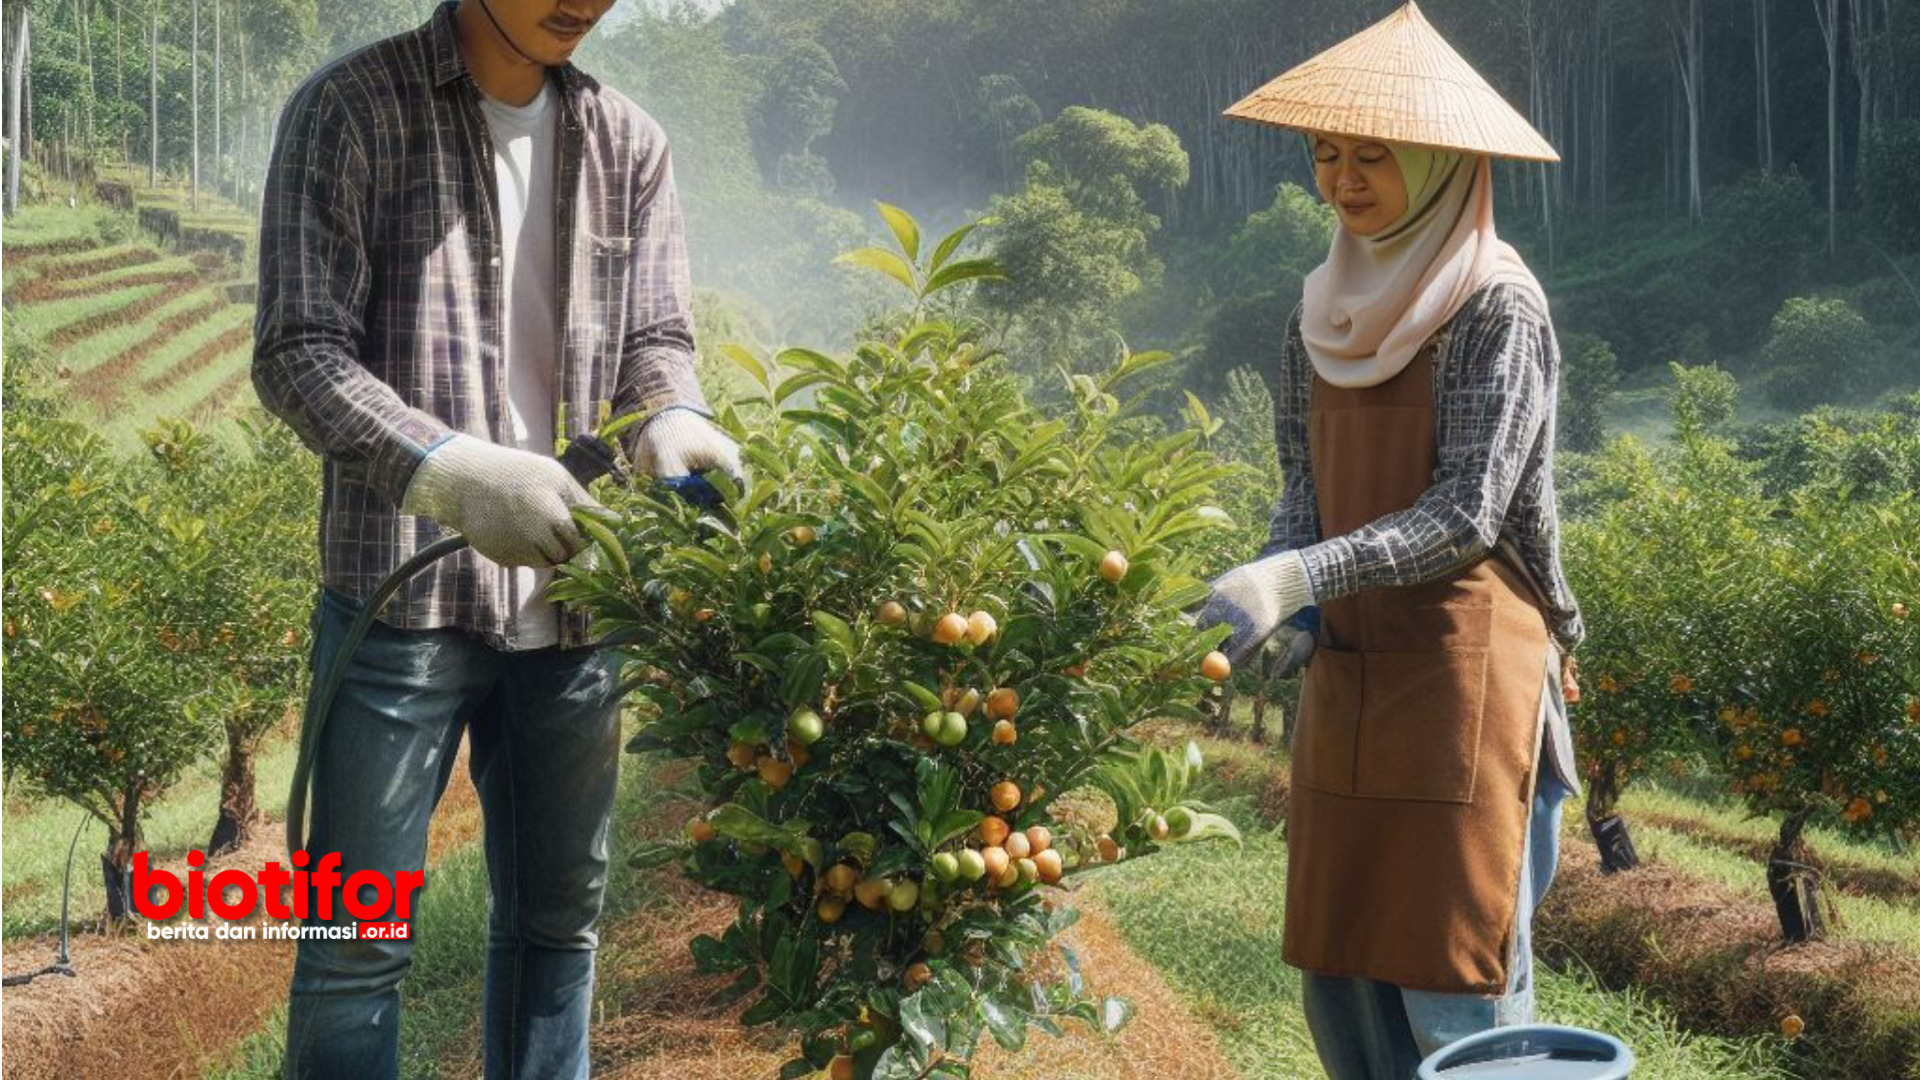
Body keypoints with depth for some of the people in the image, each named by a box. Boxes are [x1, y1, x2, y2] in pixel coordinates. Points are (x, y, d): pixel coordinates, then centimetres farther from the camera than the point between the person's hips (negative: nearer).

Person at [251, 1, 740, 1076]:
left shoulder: (629, 142, 10)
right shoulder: (352, 109, -4)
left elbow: (658, 339, 7)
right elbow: (297, 349, -10)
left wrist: (673, 421, -18)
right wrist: (452, 470, -27)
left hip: (570, 593, 5)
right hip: (404, 587, -4)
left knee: (560, 918, 14)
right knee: (360, 941, -1)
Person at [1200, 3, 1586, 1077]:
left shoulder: (1497, 308, -10)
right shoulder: (1330, 308, 11)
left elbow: (1466, 514, -16)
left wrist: (1296, 580, -25)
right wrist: (1280, 586, -6)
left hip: (1462, 671, -7)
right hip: (1348, 674, 7)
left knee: (1458, 989, -4)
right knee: (1339, 978, 10)